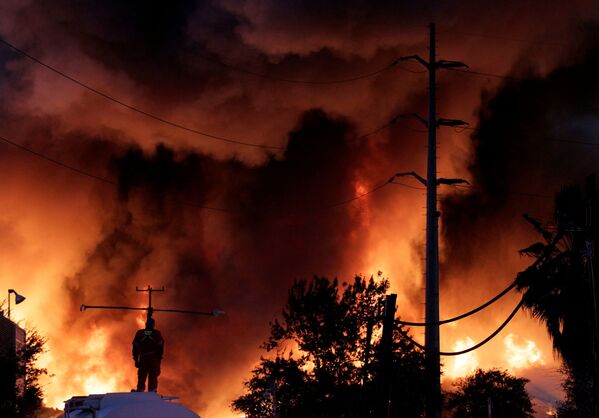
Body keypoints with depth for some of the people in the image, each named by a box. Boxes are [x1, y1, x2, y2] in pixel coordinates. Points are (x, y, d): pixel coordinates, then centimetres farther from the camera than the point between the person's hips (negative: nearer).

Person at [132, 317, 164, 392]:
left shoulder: (139, 333, 9)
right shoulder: (157, 333, 5)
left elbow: (135, 347, 6)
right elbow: (160, 347, -1)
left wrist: (136, 360, 8)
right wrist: (159, 359, 3)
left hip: (142, 358, 1)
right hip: (154, 359, -1)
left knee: (141, 378, 4)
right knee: (153, 378, -1)